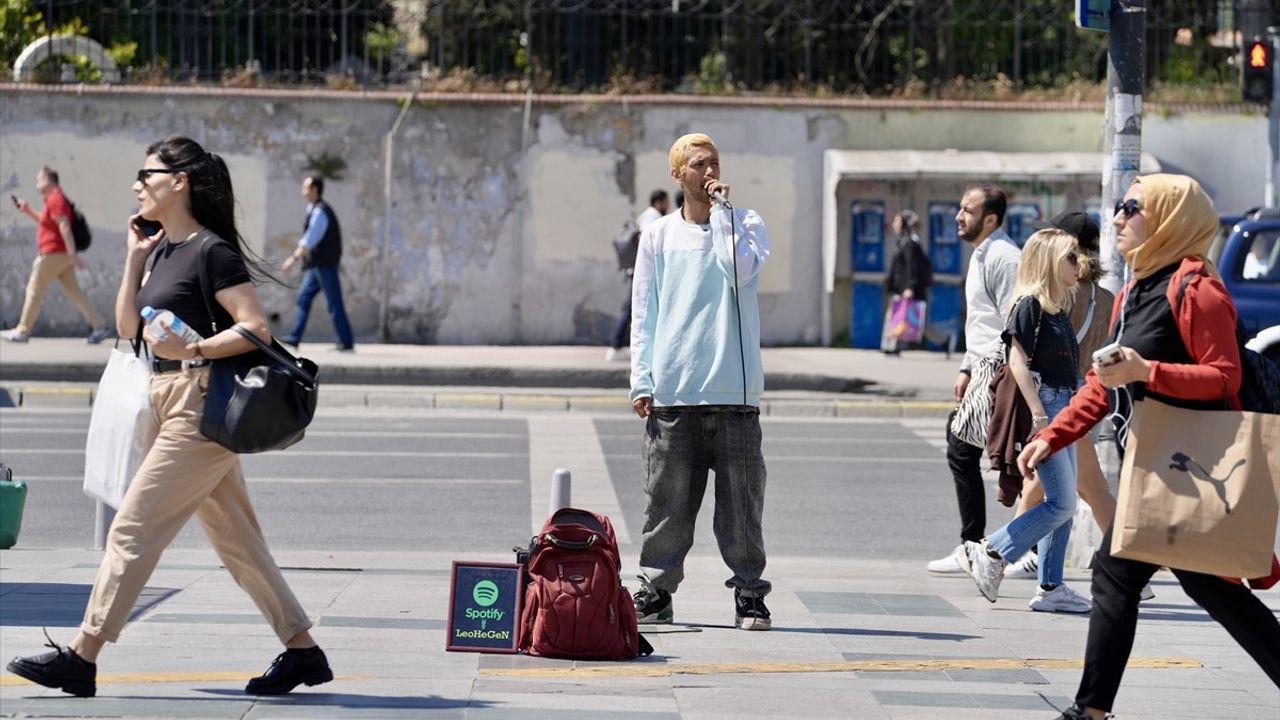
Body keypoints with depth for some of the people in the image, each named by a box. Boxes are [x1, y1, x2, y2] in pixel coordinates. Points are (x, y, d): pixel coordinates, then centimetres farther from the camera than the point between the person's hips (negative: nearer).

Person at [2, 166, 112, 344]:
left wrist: (72, 254, -27)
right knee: (74, 292, 6)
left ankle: (22, 331, 6)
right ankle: (99, 326, 1)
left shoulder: (55, 199, -15)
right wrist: (28, 212, 22)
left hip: (53, 254, -10)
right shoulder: (54, 198, 17)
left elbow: (64, 227, -22)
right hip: (61, 255, 10)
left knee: (34, 291, 0)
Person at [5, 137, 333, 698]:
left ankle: (81, 657, -3)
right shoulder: (166, 248, 15)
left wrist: (192, 350, -28)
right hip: (175, 405, 10)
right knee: (235, 541, 11)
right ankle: (303, 650, 15)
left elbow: (256, 329, -18)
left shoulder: (212, 251, -12)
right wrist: (135, 256, 10)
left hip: (200, 408, -10)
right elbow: (129, 326, 15)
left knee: (131, 530, -7)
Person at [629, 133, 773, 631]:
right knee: (667, 497, 2)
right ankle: (656, 590, 9)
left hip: (733, 391, -1)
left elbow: (741, 272, -14)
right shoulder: (658, 236, 11)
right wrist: (641, 381, 1)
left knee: (741, 496, 0)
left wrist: (722, 211, -7)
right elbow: (644, 313, 10)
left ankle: (749, 593, 6)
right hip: (672, 393, 1)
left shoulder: (745, 223, 7)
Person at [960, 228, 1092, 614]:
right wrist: (1038, 415, -21)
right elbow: (1018, 362, -16)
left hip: (1063, 408, 9)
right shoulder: (1030, 305, -11)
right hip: (1042, 403, -9)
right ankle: (991, 553, -4)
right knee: (1061, 503, -11)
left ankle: (1050, 588, 11)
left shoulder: (1059, 308, 16)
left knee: (1062, 504, 8)